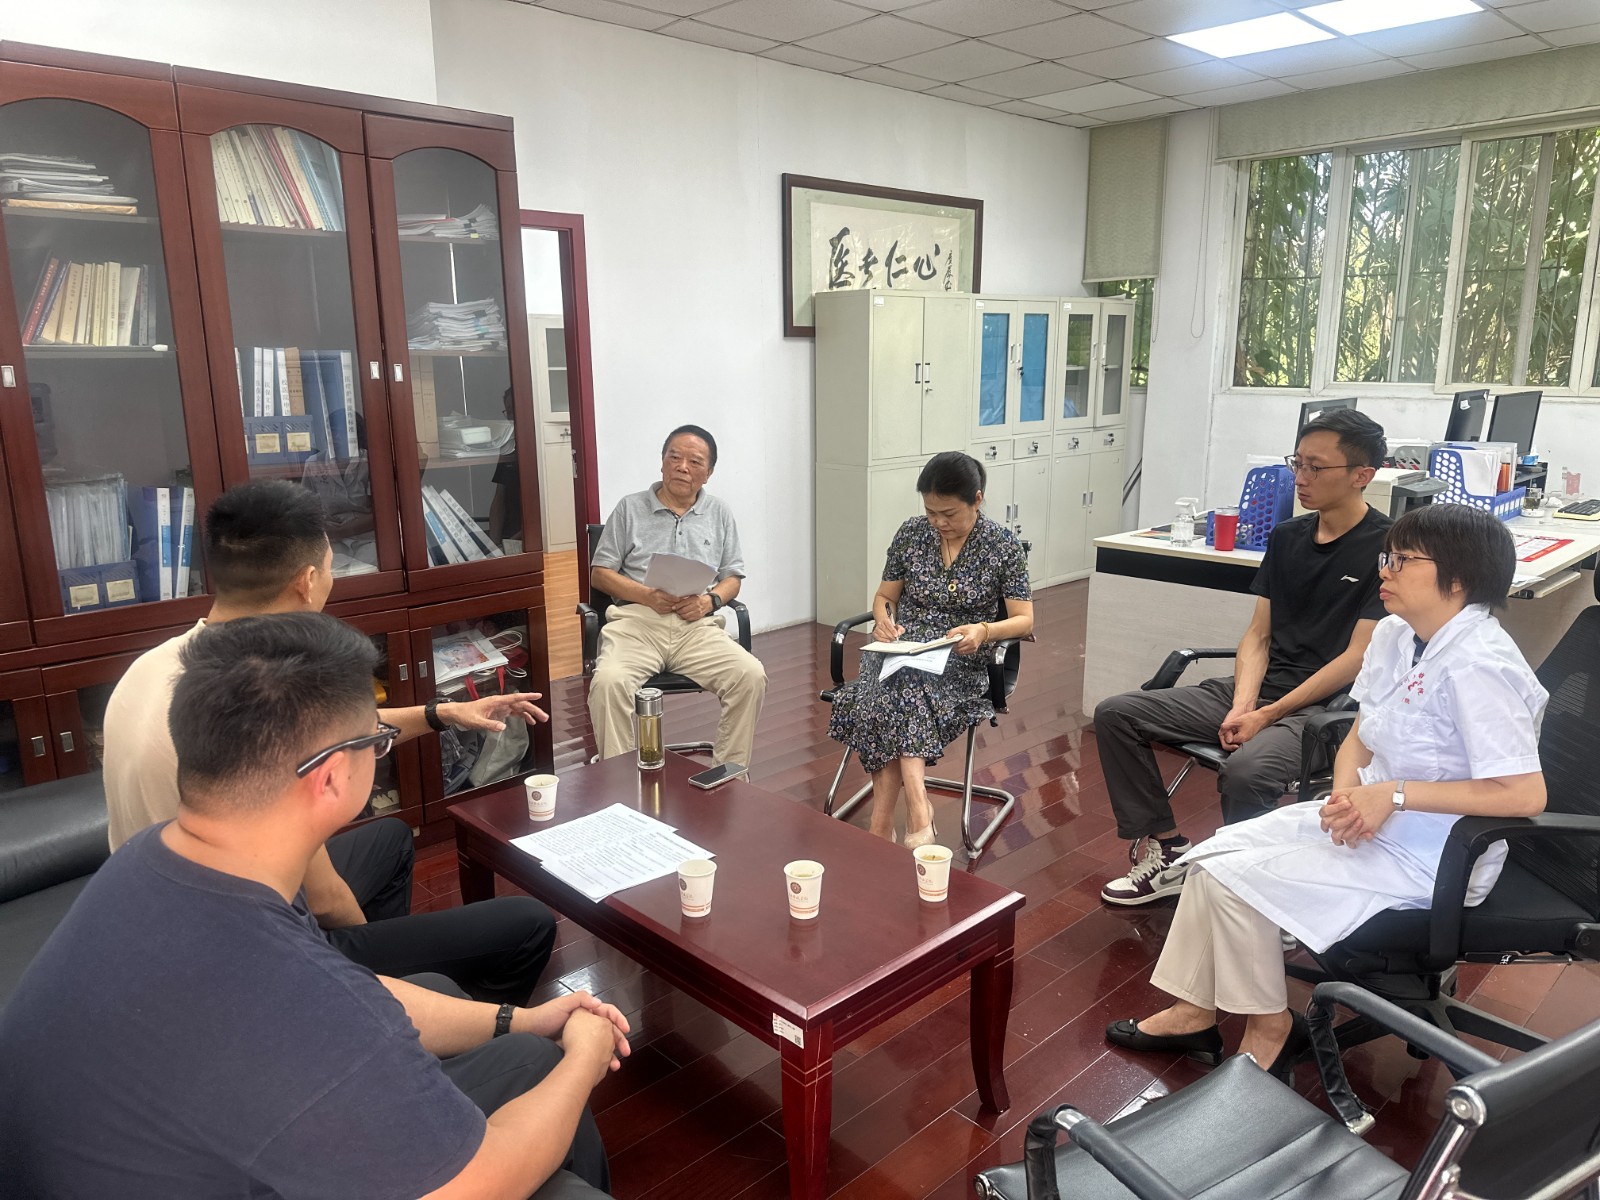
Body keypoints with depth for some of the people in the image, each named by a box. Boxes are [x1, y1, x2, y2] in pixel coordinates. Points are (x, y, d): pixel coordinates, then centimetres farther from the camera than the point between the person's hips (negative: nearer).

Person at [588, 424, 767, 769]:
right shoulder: (630, 508, 13)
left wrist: (710, 600, -7)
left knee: (752, 676, -25)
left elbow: (732, 577, 17)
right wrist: (647, 596, -8)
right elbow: (600, 572, 10)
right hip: (637, 620, -1)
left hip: (697, 626, 2)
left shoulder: (719, 514, 19)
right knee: (608, 682, -32)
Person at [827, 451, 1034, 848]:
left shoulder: (1004, 545, -1)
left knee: (893, 695, -34)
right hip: (900, 652, 3)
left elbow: (1024, 621, -2)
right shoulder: (910, 534, 6)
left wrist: (984, 630, -23)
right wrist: (884, 620, -8)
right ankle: (918, 810, -38)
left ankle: (883, 822, -35)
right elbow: (884, 597, 16)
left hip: (960, 664, -2)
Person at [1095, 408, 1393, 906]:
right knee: (1115, 714, -4)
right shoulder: (1286, 537, 12)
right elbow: (1258, 634, 10)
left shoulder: (1386, 547, -8)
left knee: (1244, 771, -38)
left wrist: (1268, 714, -15)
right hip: (1257, 691, 7)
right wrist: (1241, 706, -8)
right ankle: (1166, 851, 3)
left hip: (1324, 706, -7)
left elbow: (1358, 658, -12)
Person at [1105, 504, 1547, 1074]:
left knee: (1234, 878, -15)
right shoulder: (1395, 634, 2)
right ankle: (1194, 1013, 13)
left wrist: (1393, 793, -26)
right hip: (1368, 819, 9)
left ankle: (1268, 1030, 8)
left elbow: (1525, 793, -28)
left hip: (1428, 857, -8)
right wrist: (1346, 792, -13)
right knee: (1214, 854, 1)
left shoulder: (1478, 664, -24)